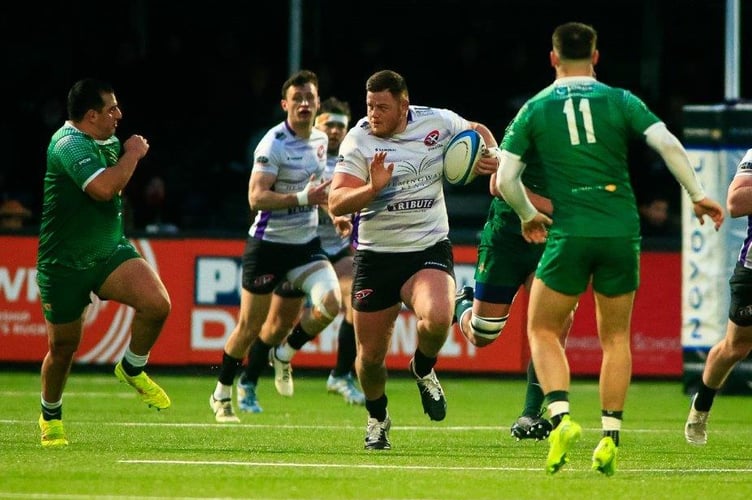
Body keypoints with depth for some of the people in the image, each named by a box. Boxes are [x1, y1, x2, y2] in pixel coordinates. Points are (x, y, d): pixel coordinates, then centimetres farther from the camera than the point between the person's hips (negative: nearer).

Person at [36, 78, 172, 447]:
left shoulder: (108, 141, 8)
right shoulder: (69, 144, -19)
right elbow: (104, 187, -34)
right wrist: (132, 153, -20)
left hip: (109, 251, 6)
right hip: (63, 264, -6)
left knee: (157, 303, -20)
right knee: (63, 348, 5)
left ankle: (132, 369, 6)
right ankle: (50, 415, 32)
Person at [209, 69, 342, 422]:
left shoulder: (320, 140, 7)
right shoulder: (274, 144, -16)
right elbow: (256, 198, -24)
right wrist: (303, 198, -32)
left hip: (305, 243, 6)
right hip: (268, 244, -6)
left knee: (330, 303, -14)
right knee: (250, 326, 0)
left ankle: (285, 354, 13)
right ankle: (222, 393, 19)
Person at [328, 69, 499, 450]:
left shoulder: (438, 122, -3)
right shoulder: (358, 140, -8)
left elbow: (478, 131, 20)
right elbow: (336, 204, -14)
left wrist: (491, 158, -1)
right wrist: (373, 187, -31)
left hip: (429, 250, 0)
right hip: (376, 257, 0)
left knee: (437, 318, -31)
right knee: (370, 355, 4)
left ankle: (423, 369, 5)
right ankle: (377, 418, 36)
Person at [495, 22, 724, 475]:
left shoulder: (535, 109, 5)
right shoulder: (620, 101, 4)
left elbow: (505, 179, 1)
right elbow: (668, 144, -8)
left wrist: (530, 216, 18)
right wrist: (698, 195, 2)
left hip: (569, 234, -1)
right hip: (621, 233, 1)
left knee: (543, 331, 12)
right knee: (616, 338, 13)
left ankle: (561, 417, -9)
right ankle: (611, 438, 6)